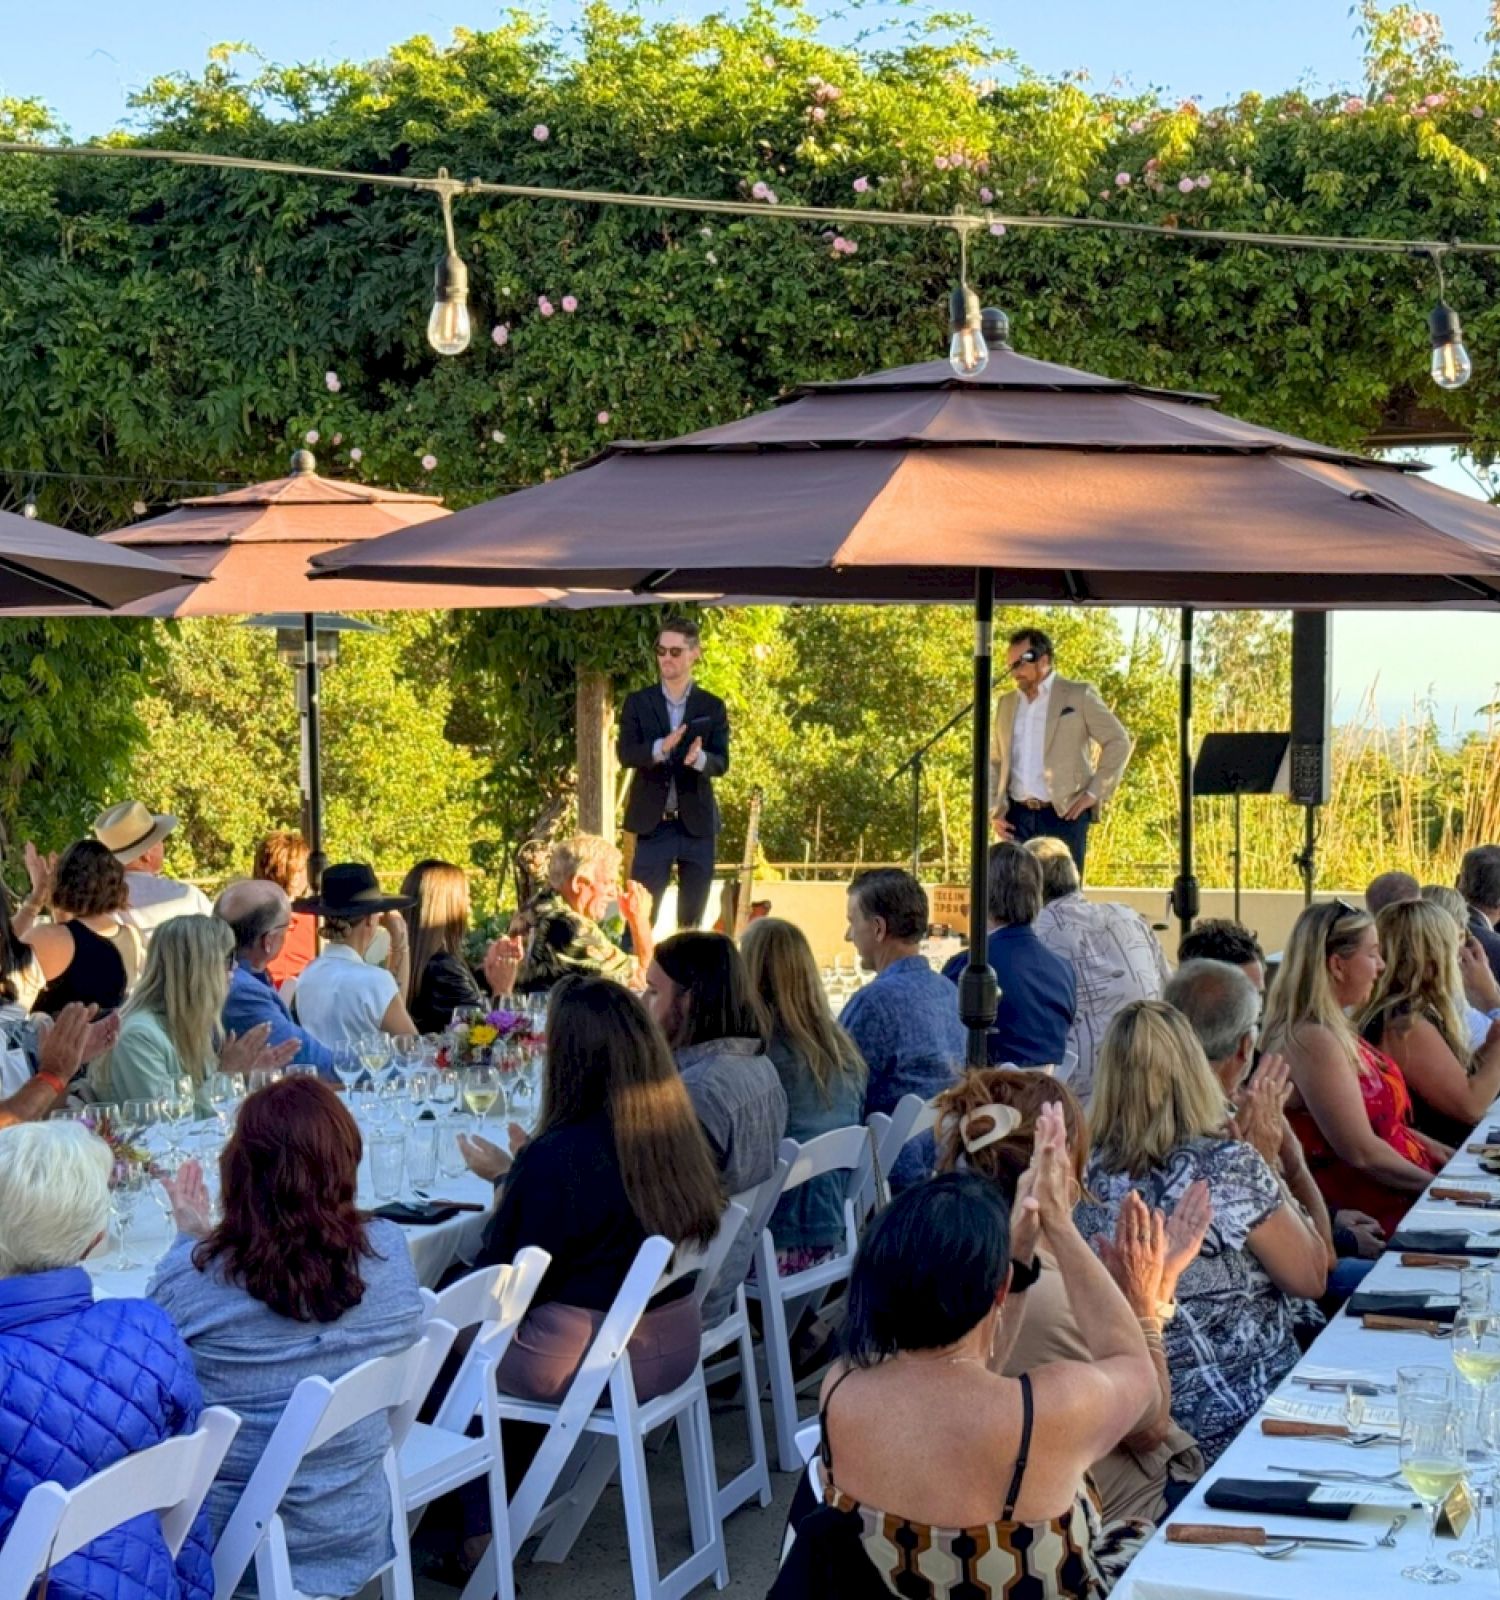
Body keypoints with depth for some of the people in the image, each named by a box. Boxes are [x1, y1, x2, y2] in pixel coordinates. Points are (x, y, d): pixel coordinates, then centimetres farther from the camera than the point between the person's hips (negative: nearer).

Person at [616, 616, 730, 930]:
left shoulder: (713, 707, 5)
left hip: (697, 824, 1)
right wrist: (660, 748, -28)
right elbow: (624, 753, -8)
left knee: (692, 919, 6)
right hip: (652, 824, -1)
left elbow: (722, 763, -4)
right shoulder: (638, 703, 4)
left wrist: (699, 758, -27)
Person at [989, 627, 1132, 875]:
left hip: (1064, 815, -4)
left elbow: (1118, 742, 0)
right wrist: (996, 810, 6)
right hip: (1018, 818, 4)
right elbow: (994, 761, 19)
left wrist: (1094, 794, -6)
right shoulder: (1007, 703, 16)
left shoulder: (1079, 695, 1)